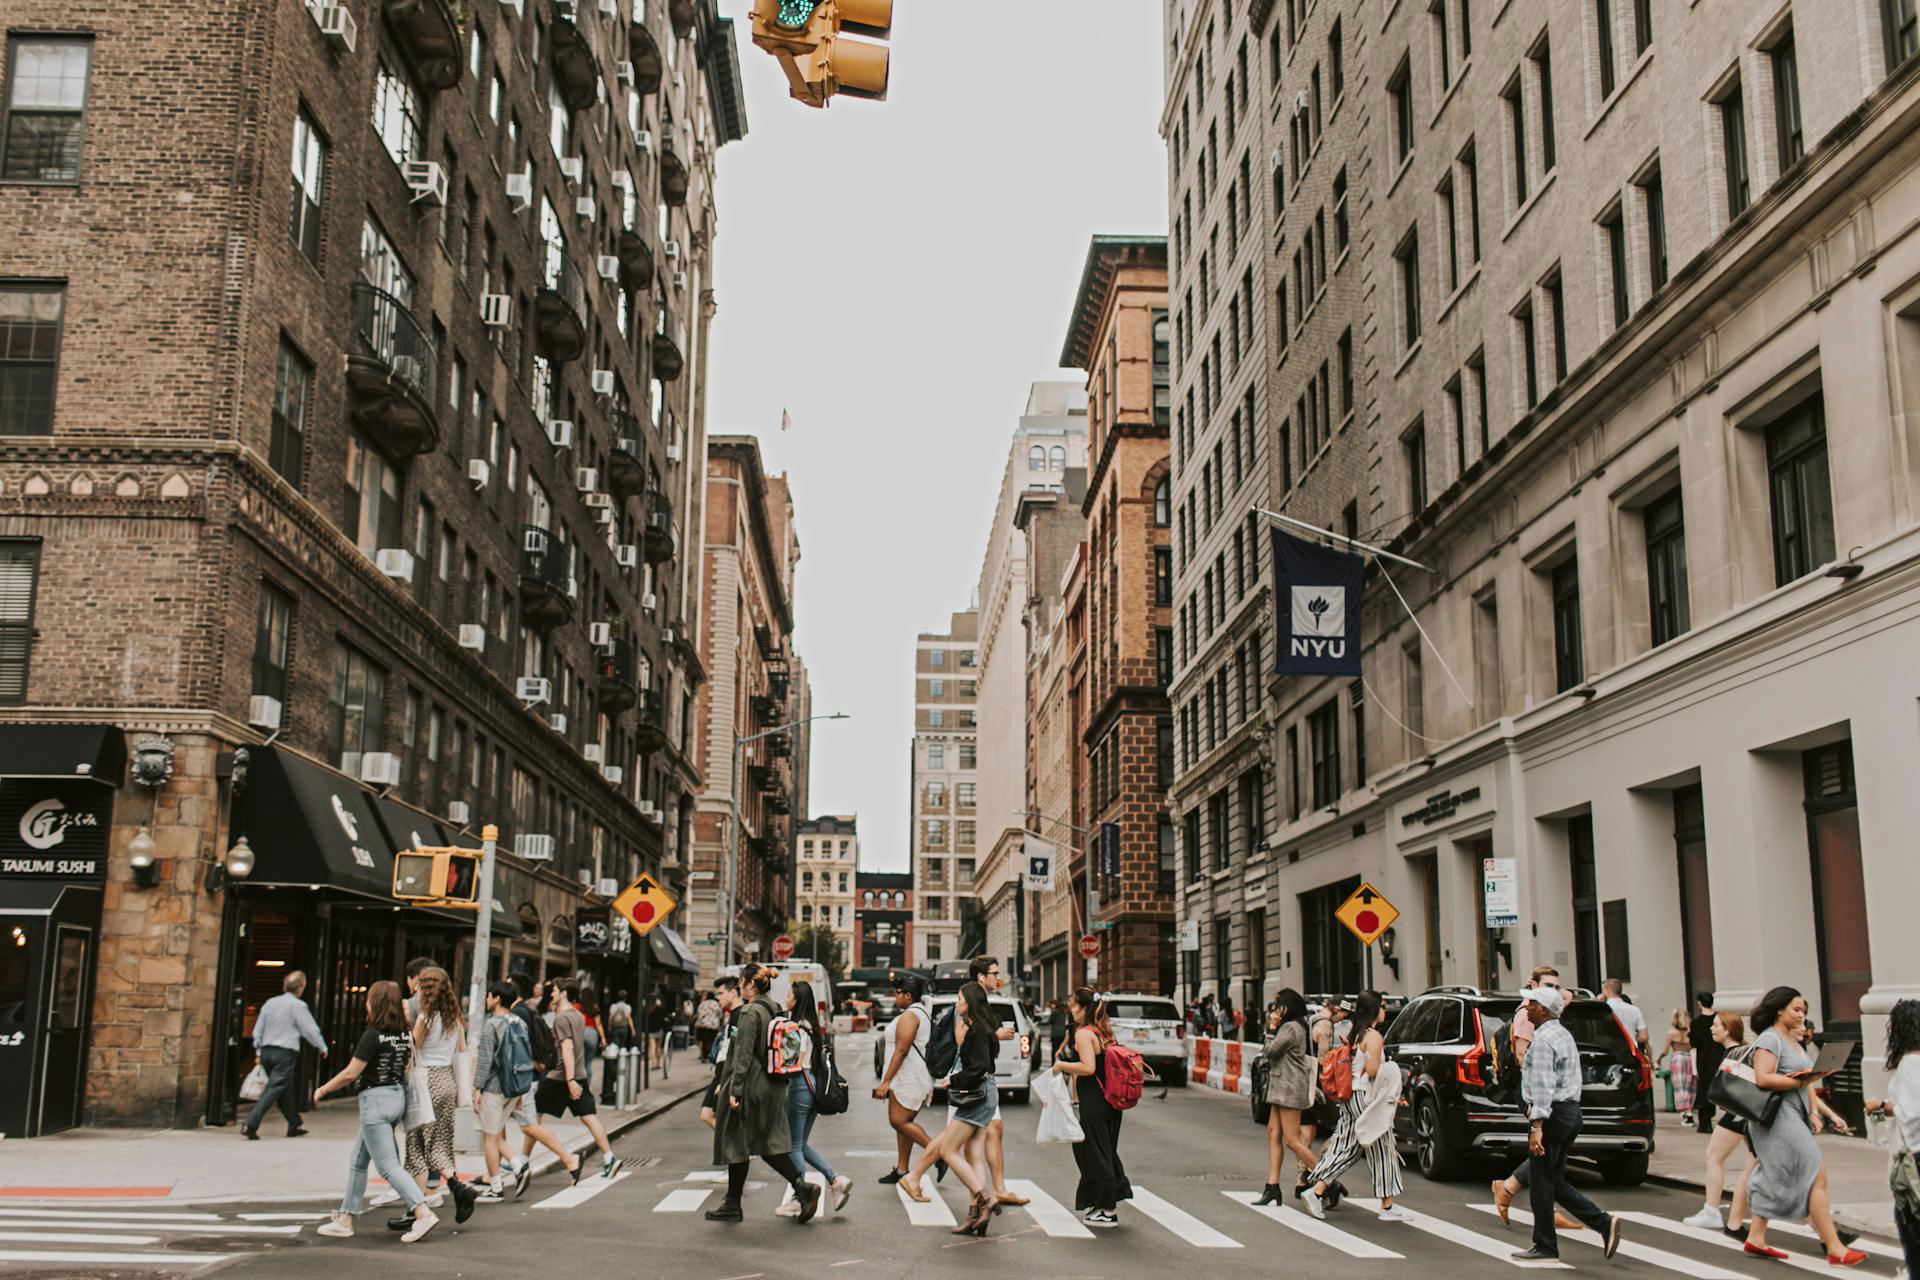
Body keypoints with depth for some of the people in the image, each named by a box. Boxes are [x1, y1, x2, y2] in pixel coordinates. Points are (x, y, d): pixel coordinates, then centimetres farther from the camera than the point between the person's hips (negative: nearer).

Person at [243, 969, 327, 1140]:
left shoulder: (270, 1003, 11)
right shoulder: (298, 1006, -8)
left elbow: (258, 1030, 15)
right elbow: (310, 1030, -5)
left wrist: (259, 1052, 22)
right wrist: (323, 1048, 10)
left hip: (267, 1051, 7)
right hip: (285, 1053, -7)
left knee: (286, 1089, 17)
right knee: (274, 1090, -7)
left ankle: (295, 1126, 25)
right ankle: (251, 1125, -18)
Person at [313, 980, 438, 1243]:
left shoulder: (372, 1036, -16)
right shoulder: (405, 1035, 4)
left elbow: (350, 1073, -12)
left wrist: (323, 1089, 2)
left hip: (375, 1099, -8)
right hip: (398, 1096, 8)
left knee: (388, 1165, -7)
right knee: (358, 1161, 18)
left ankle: (423, 1213, -18)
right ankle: (344, 1220, 24)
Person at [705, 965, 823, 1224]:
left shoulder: (750, 1013, -15)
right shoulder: (773, 1010, 11)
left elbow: (743, 1055, -19)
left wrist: (734, 1090, -17)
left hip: (752, 1086, -8)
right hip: (773, 1086, 8)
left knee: (736, 1143, 4)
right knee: (769, 1145, 11)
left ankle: (732, 1206, 14)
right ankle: (802, 1187, -4)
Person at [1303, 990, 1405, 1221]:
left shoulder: (1356, 1034, 13)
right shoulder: (1374, 1036, -13)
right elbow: (1372, 1070, -21)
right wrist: (1388, 1070, -4)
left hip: (1350, 1097, 8)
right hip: (1366, 1098, -8)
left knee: (1345, 1148, 10)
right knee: (1381, 1150, 2)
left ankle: (1316, 1191, 0)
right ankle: (1387, 1207, 8)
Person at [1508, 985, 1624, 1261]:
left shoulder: (1543, 1039, -15)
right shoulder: (1563, 1034, 15)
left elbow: (1543, 1086, -22)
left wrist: (1537, 1127, -25)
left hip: (1552, 1114, -9)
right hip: (1571, 1111, 10)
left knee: (1541, 1181, 0)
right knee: (1555, 1182, 14)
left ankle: (1545, 1246, 5)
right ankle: (1604, 1222, 5)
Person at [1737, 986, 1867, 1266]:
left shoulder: (1793, 1040, 18)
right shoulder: (1769, 1039, -12)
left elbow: (1805, 1079, 19)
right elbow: (1762, 1078, -23)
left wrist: (1813, 1112, 7)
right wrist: (1800, 1081, -19)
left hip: (1793, 1118, 10)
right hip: (1778, 1116, -10)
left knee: (1776, 1181, 13)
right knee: (1816, 1177, -10)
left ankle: (1756, 1238, 19)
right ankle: (1835, 1250, -8)